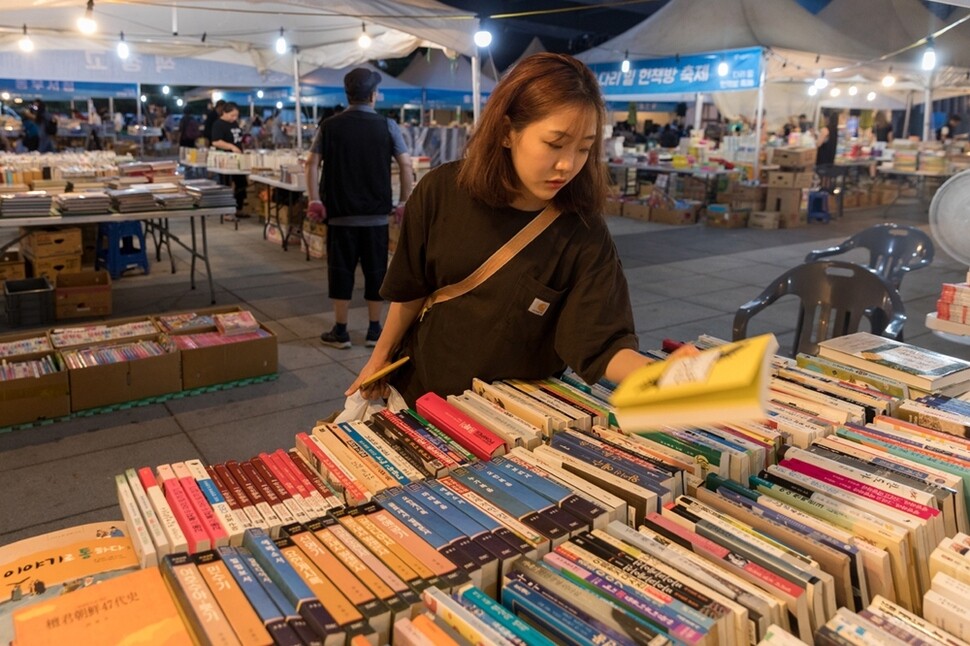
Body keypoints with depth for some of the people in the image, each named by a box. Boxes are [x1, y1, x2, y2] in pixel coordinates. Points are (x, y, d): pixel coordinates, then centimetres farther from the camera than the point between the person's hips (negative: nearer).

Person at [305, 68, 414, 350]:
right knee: (376, 270, 7)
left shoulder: (330, 126, 2)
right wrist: (405, 202, 2)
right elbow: (406, 165, -6)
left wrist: (314, 200, 5)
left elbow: (312, 164, -1)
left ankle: (340, 331, 11)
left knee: (341, 269, 7)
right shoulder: (387, 126, -3)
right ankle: (374, 331, 13)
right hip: (377, 213, -1)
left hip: (341, 212, 1)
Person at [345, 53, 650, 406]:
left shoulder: (584, 236, -20)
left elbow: (603, 346, -24)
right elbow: (411, 288, -2)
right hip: (422, 385, 2)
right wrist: (381, 355, 7)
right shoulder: (442, 191, -15)